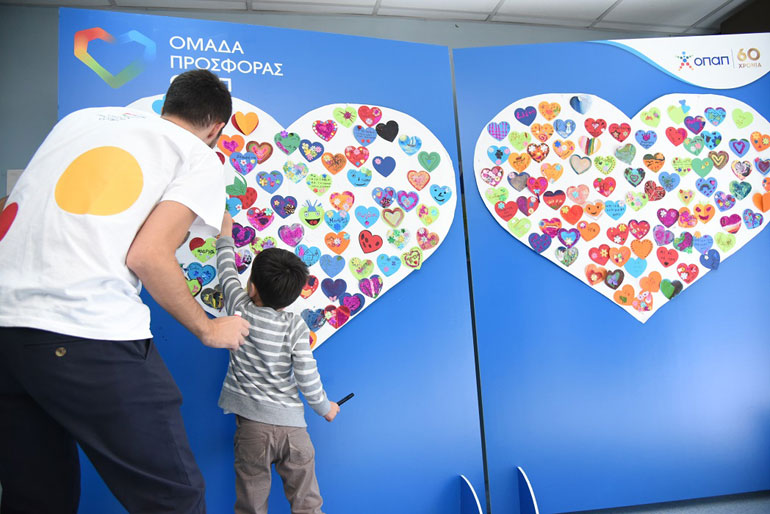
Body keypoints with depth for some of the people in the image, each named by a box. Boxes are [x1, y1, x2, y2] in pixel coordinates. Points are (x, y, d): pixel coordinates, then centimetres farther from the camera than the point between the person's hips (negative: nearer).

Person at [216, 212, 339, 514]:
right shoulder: (296, 327, -8)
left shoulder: (240, 309, -6)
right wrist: (325, 408, 10)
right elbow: (307, 378, -8)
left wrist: (225, 235, 27)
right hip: (292, 424, 0)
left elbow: (227, 271, 12)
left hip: (251, 423, 0)